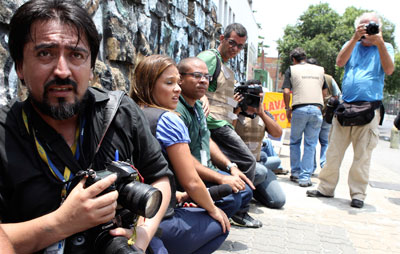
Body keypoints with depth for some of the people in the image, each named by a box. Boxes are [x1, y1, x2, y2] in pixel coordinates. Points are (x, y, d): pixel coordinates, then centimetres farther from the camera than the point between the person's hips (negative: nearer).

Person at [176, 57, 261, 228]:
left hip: (206, 170, 10)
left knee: (245, 189, 8)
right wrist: (221, 178, -24)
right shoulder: (176, 111, -21)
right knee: (229, 198, -27)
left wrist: (231, 167, 11)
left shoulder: (197, 105, 14)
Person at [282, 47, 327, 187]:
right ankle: (305, 177, 4)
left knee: (295, 142, 15)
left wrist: (288, 109, 9)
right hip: (317, 109, 2)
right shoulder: (319, 69, 16)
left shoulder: (291, 70, 6)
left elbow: (286, 92, -3)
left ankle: (295, 173, 20)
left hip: (299, 109, -2)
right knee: (310, 144, 6)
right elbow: (324, 92, 16)